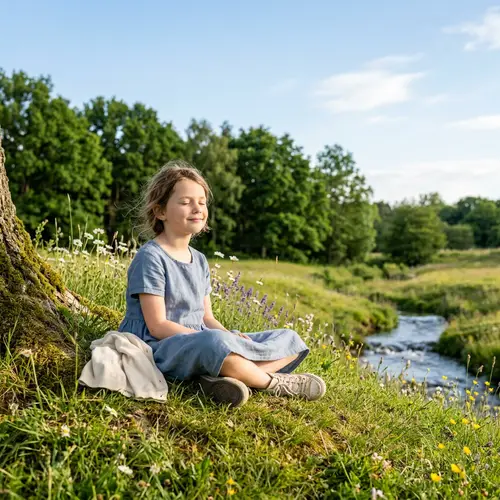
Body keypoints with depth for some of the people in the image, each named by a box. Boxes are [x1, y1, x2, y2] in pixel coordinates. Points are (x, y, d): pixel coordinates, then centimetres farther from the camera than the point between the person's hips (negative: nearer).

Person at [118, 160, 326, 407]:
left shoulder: (199, 260, 15)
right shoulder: (151, 257, -9)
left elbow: (207, 318, 14)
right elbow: (158, 326, -15)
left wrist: (230, 335, -9)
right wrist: (214, 338, -22)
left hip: (198, 344, 9)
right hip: (161, 349, -8)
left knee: (289, 339, 1)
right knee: (215, 342, -43)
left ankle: (227, 376, -26)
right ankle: (275, 383, -15)